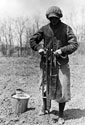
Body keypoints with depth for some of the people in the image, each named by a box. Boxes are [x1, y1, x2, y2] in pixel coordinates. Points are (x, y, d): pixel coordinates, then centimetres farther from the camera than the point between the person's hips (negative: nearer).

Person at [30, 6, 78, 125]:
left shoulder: (66, 28, -2)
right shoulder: (44, 29, 3)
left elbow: (74, 44, -8)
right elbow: (32, 40, 9)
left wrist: (62, 50, -23)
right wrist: (39, 48, -10)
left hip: (61, 63, -2)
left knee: (62, 90, 1)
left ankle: (61, 114, 20)